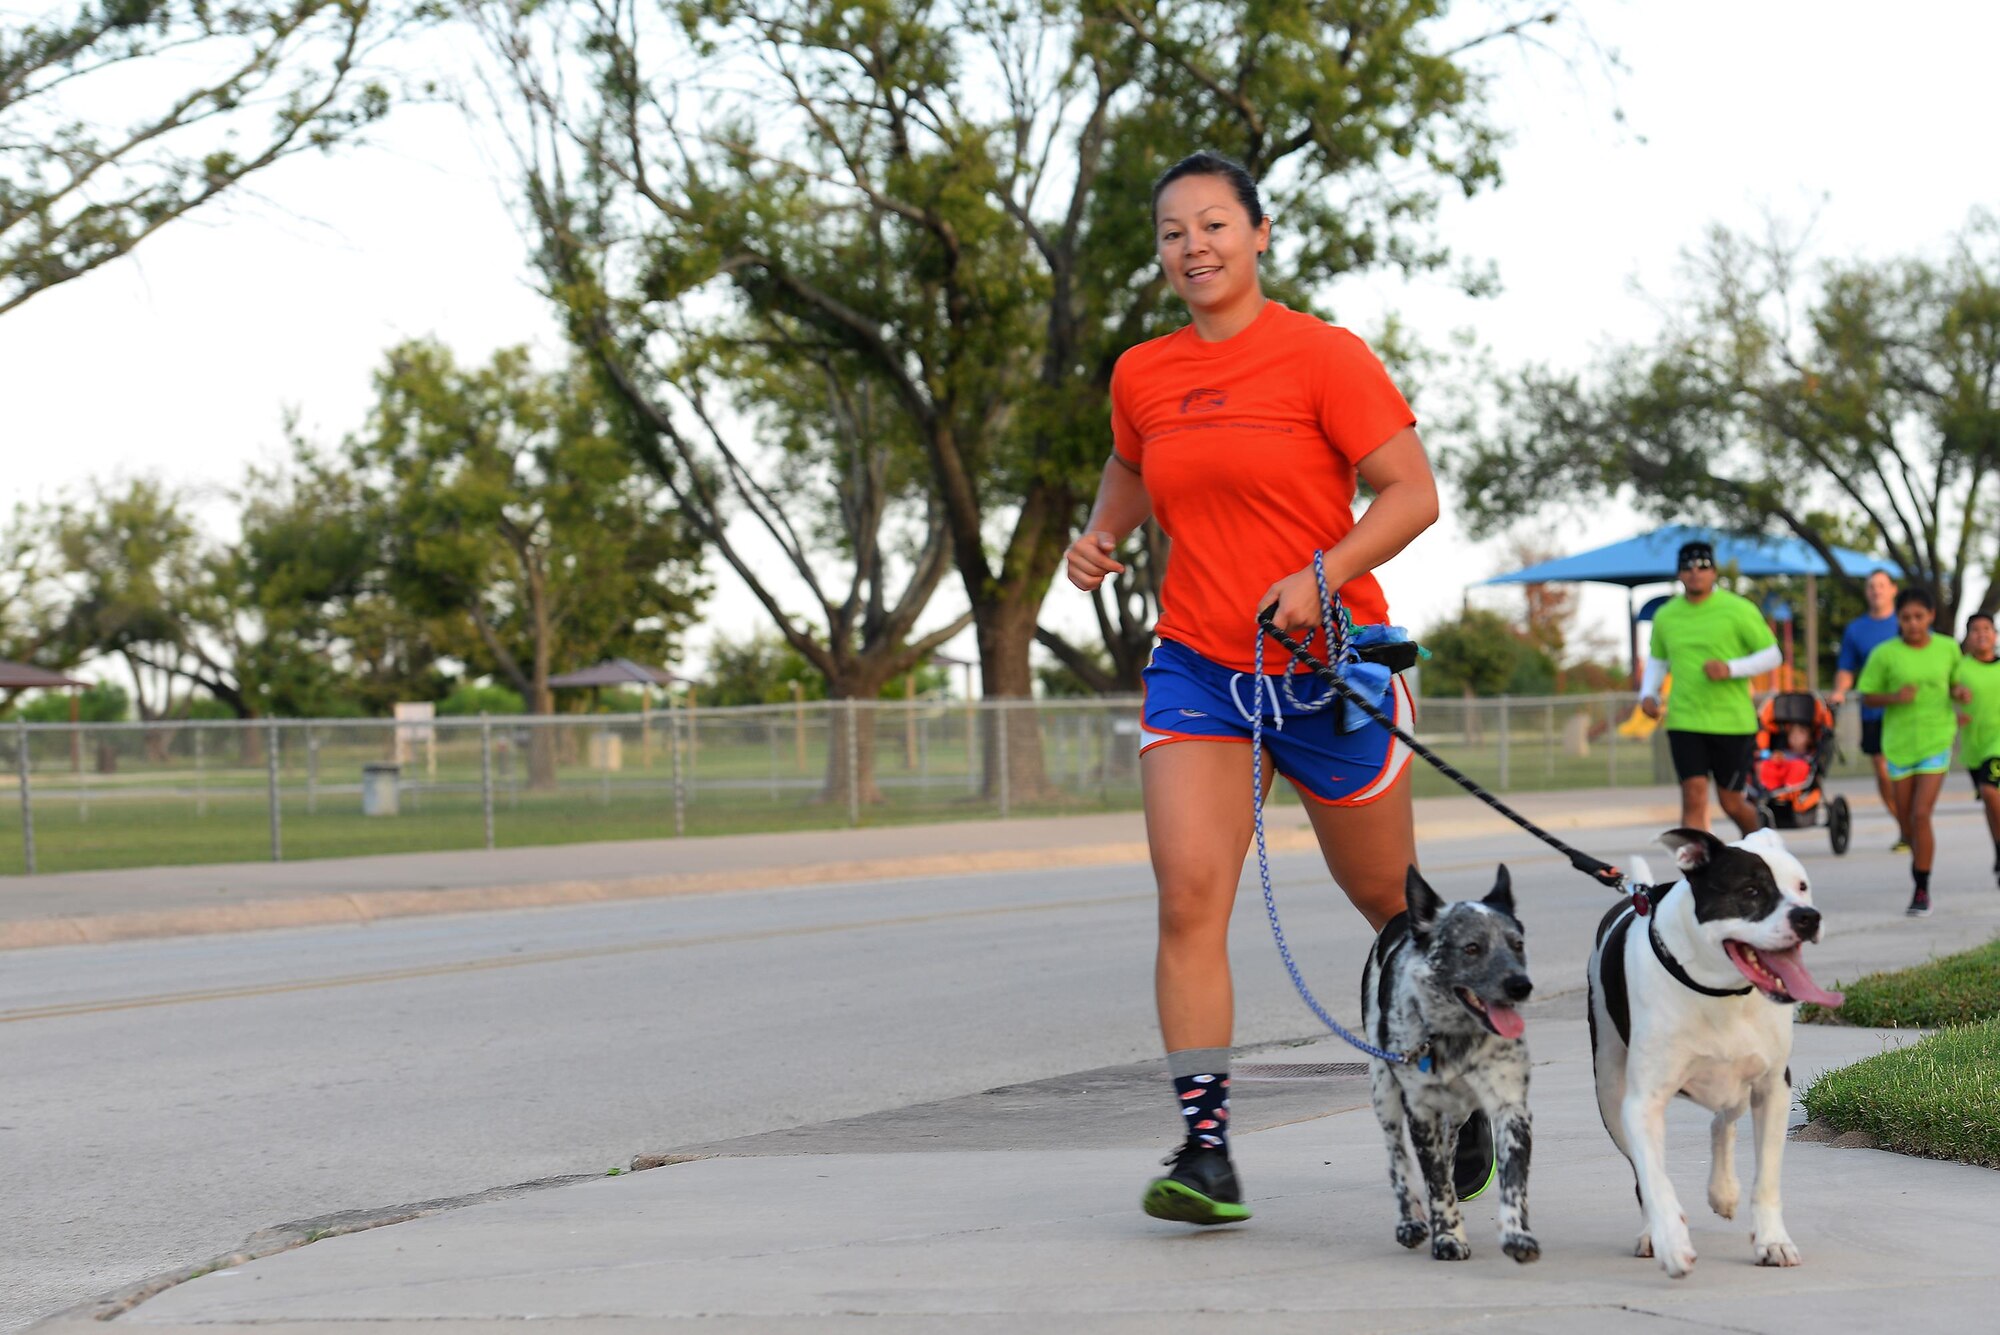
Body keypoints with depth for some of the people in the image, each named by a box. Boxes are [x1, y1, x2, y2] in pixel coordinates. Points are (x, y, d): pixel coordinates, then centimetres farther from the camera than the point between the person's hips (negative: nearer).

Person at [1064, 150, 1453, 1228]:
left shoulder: (1322, 356, -9)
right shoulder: (1141, 377, 6)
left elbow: (1412, 494, -11)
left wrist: (1322, 576, -24)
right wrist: (1099, 537, 6)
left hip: (1326, 664, -3)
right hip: (1195, 665, 3)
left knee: (1388, 898, 12)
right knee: (1188, 897, -14)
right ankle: (1205, 1147, -15)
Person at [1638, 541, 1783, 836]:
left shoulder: (1738, 610, -4)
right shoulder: (1665, 616, 8)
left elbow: (1773, 656, -2)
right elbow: (1657, 659, 23)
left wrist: (1731, 668, -18)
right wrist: (1647, 693, 5)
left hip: (1733, 722, -2)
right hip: (1684, 721, 2)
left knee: (1731, 802, 6)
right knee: (1693, 797, -10)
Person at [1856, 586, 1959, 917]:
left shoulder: (1947, 649, 0)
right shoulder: (1885, 654, -6)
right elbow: (1867, 696, -1)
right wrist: (1894, 697, -19)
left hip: (1936, 742, -1)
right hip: (1899, 744, 1)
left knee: (1921, 815, -13)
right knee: (1906, 820, 10)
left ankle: (1922, 891, -6)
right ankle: (1919, 858, 42)